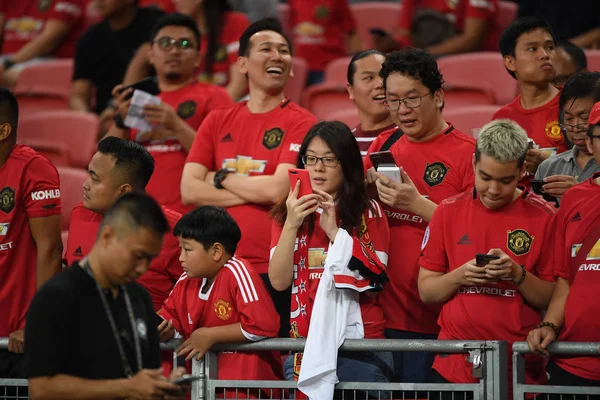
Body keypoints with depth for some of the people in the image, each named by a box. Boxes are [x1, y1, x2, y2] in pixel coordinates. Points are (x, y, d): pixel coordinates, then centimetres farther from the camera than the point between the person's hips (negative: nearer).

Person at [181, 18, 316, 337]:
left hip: (274, 274, -4)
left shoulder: (300, 123, -2)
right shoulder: (217, 122, 12)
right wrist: (255, 192, -8)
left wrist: (222, 178, -1)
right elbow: (189, 190, 1)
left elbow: (279, 188, -14)